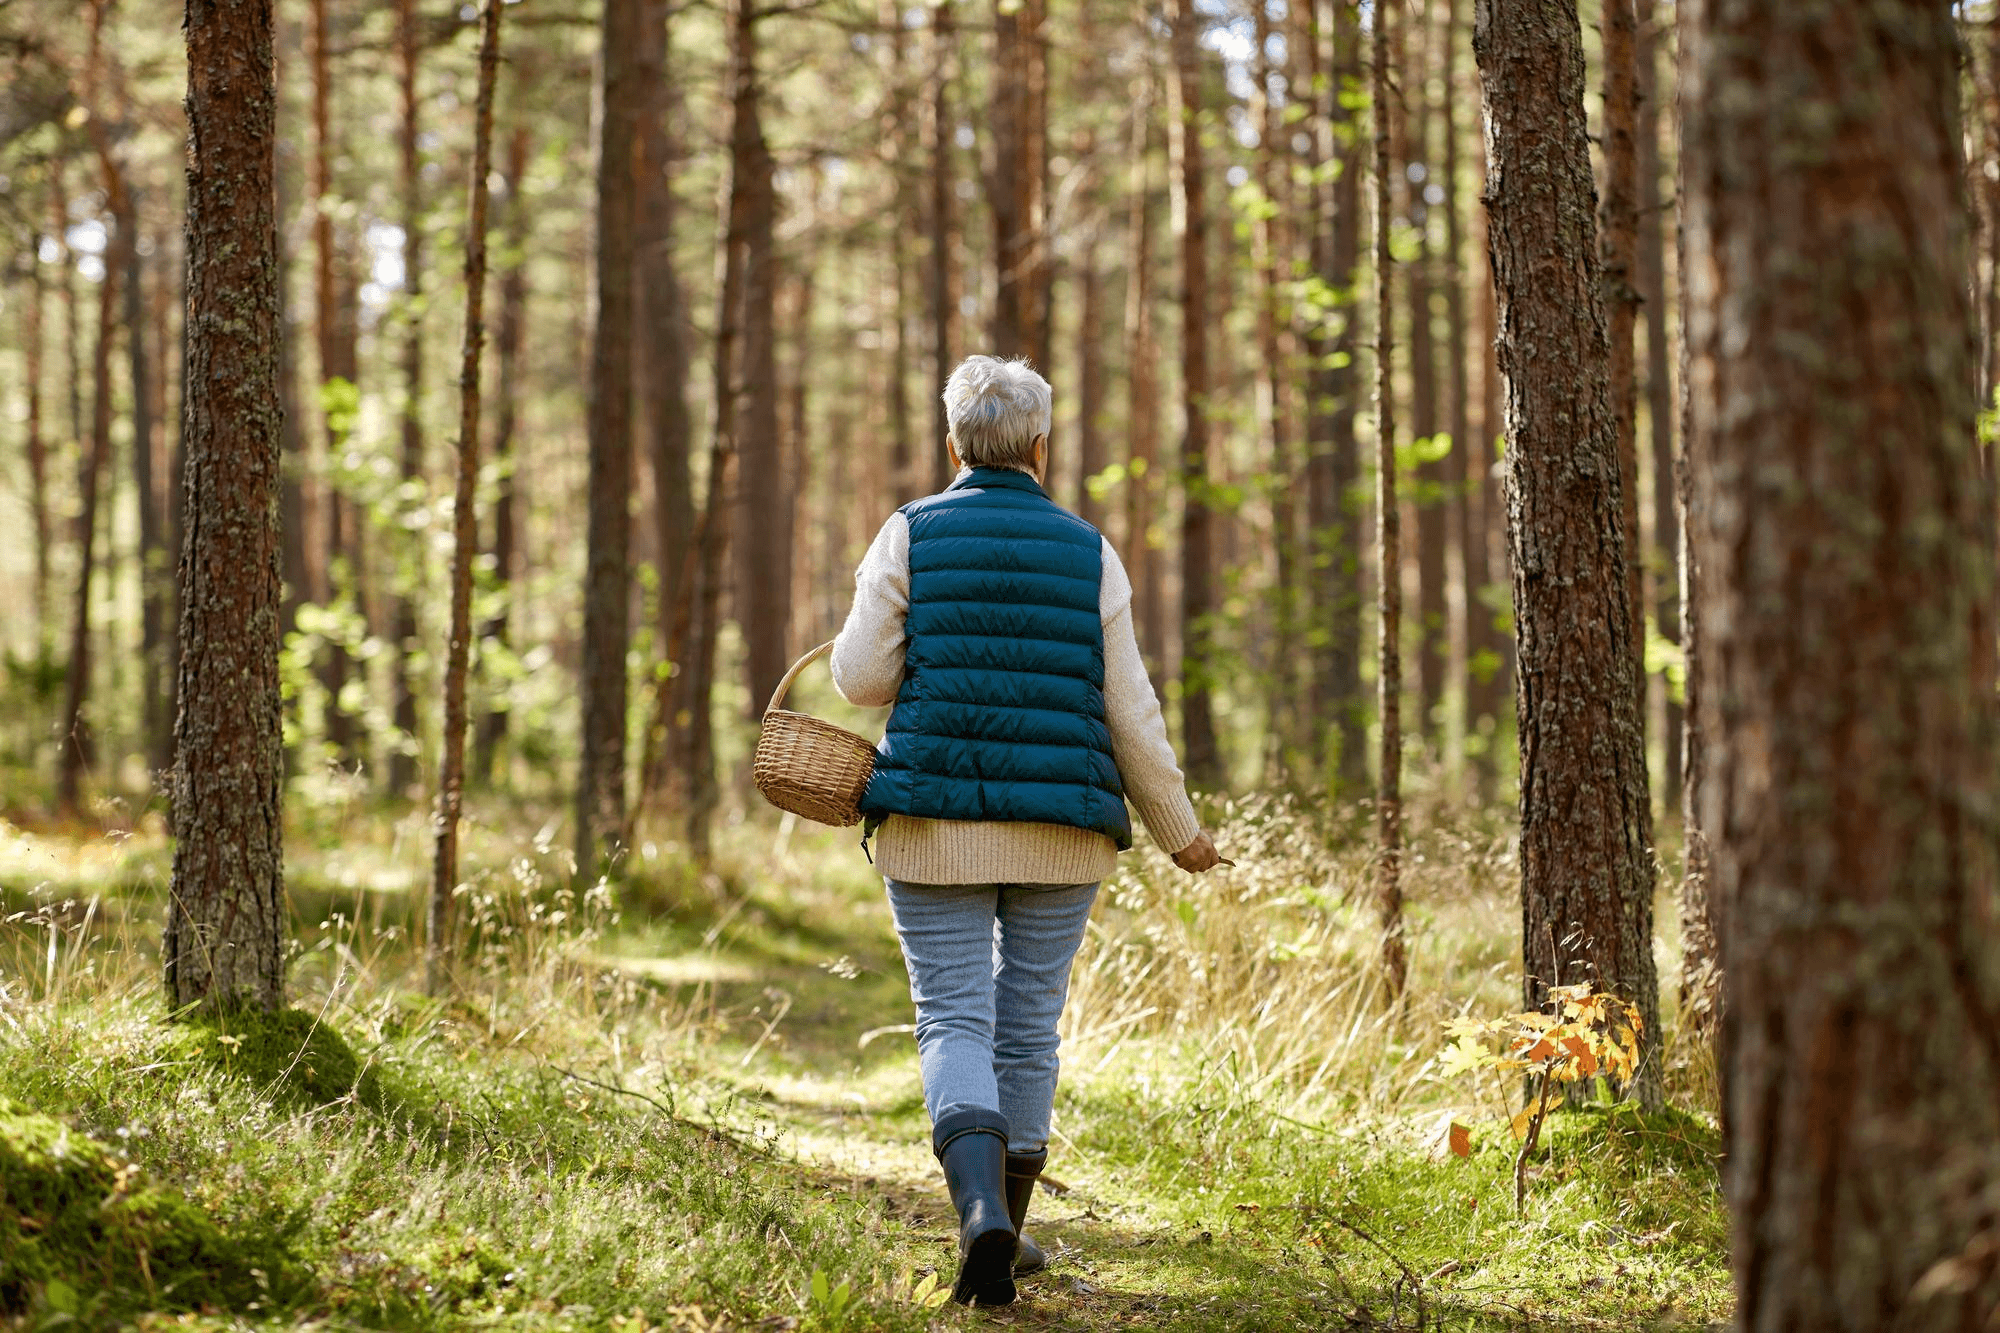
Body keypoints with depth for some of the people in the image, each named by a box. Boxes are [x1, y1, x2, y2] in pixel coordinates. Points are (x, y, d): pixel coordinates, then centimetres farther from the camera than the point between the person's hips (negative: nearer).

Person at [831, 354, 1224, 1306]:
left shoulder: (912, 535, -1)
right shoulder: (1089, 553, 3)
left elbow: (860, 676, -3)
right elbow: (1130, 713, 3)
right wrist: (1178, 830, 13)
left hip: (935, 826, -1)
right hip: (1060, 833, 1)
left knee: (954, 1019, 0)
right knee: (1030, 1023, 13)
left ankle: (981, 1213, -23)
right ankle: (1006, 1235, 22)